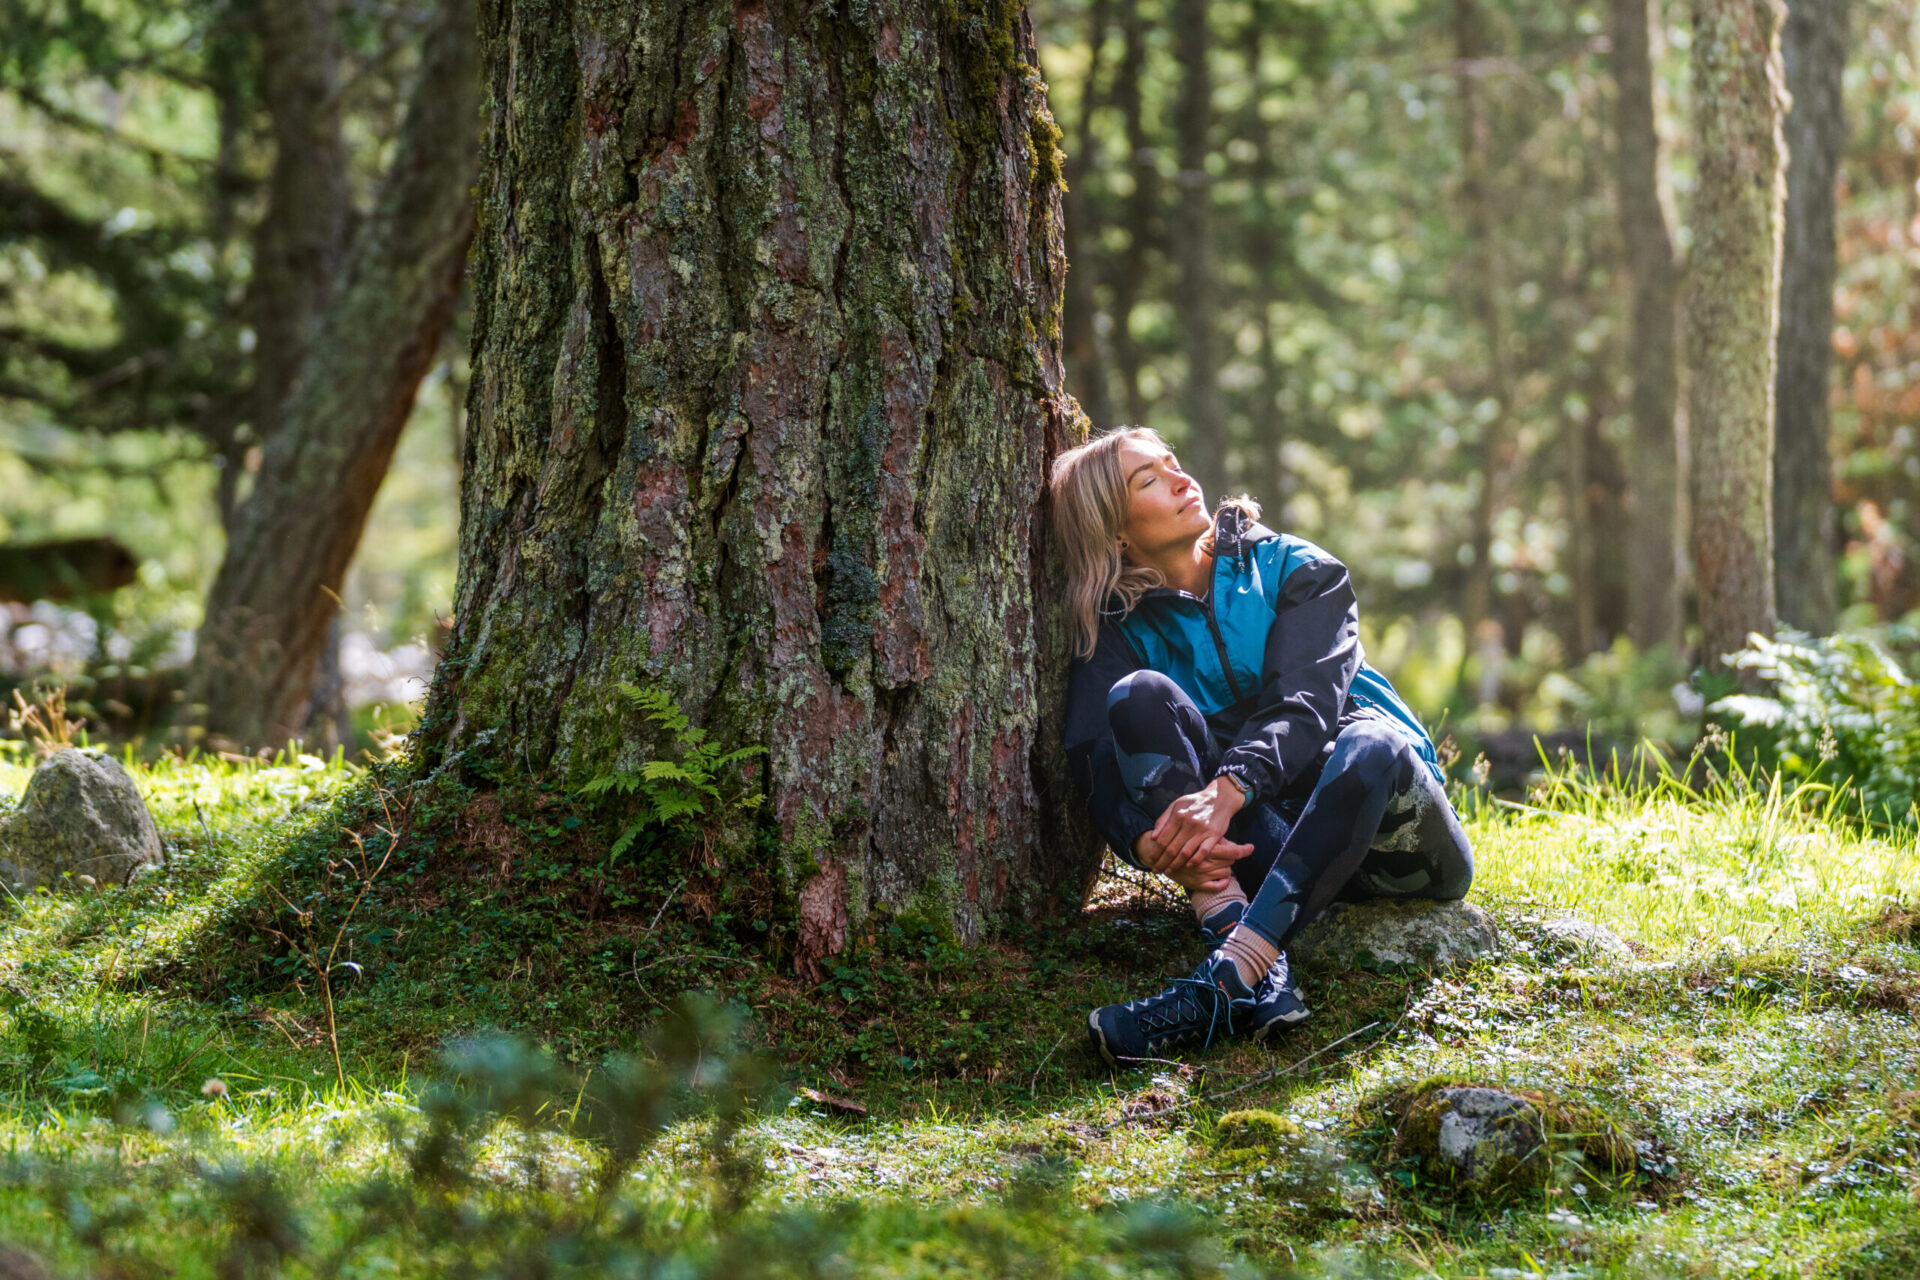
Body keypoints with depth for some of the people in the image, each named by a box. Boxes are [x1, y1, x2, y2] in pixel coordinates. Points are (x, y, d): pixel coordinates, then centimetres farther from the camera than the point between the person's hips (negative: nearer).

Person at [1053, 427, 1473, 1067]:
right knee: (1138, 696, -20)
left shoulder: (1295, 570, 2)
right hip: (1255, 848, 1)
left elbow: (1305, 704, -16)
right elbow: (1096, 763, -11)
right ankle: (1263, 977, -40)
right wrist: (1147, 841, -34)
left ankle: (1228, 980, -51)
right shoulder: (1119, 630, 5)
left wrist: (1227, 790, -36)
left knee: (1372, 743, -35)